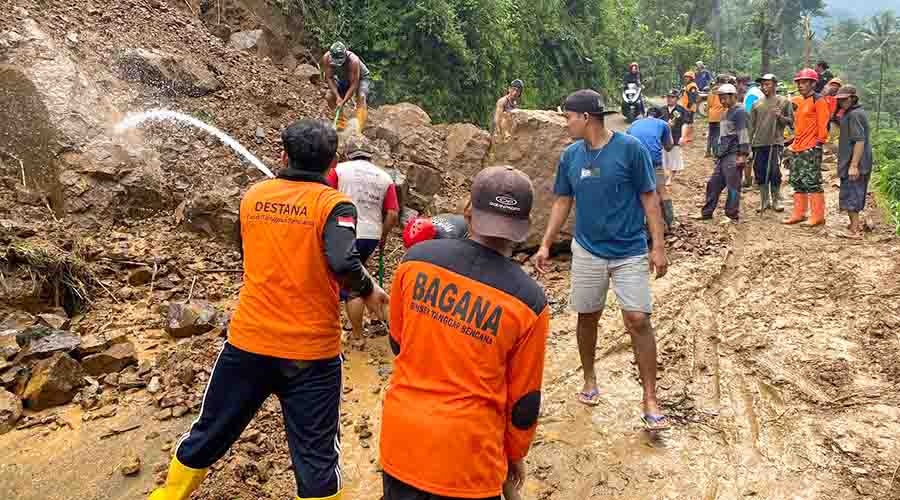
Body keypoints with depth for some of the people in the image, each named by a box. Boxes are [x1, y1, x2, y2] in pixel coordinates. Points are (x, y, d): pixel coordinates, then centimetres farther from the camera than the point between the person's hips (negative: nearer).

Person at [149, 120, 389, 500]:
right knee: (316, 455, 9)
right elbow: (343, 262, -25)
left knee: (209, 433, 22)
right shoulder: (333, 204, -9)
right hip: (311, 349, -4)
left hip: (247, 340, 4)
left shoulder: (253, 196, 5)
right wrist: (368, 290, -8)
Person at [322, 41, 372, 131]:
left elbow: (354, 84, -35)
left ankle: (360, 127, -37)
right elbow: (329, 78, -19)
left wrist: (343, 101, -37)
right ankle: (341, 123, 3)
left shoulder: (353, 61, -41)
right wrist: (338, 97, -28)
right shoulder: (326, 58, -29)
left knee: (361, 97, -31)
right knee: (329, 96, -11)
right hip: (343, 78, 5)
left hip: (361, 78, -5)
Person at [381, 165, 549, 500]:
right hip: (465, 454, -3)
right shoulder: (528, 300, -16)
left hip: (400, 435, 3)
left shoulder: (417, 258, -8)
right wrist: (515, 454, 14)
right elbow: (524, 399, -5)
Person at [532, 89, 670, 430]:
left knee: (638, 320, -7)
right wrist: (545, 245, 5)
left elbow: (649, 197, -7)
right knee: (587, 317, 12)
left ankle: (650, 400, 4)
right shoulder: (570, 156, 2)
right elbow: (563, 202, 10)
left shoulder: (630, 148, -11)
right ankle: (590, 379, 34)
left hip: (630, 251, -4)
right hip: (587, 251, 4)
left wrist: (658, 245, -11)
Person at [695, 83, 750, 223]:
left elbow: (743, 134, -16)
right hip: (723, 156, 10)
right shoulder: (728, 112, 20)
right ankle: (707, 212, 18)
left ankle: (732, 216, 4)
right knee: (714, 183, 11)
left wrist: (742, 155, -20)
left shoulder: (739, 112, -9)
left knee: (733, 186, -3)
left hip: (733, 156, -10)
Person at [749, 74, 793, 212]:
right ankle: (764, 201, 18)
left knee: (774, 173, -5)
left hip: (775, 143, -3)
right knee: (760, 174, 5)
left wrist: (780, 117, -15)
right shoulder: (757, 104, 12)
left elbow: (791, 121, 3)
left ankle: (776, 201, 11)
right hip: (759, 144, 3)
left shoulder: (784, 101, 3)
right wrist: (750, 144, 9)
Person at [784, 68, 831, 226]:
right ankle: (798, 214, 18)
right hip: (797, 148, 9)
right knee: (797, 182, 11)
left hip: (811, 149, -9)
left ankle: (818, 216, -3)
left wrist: (819, 142, -15)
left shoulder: (818, 100, -6)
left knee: (812, 183, -8)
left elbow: (823, 124, -11)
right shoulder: (798, 101, 18)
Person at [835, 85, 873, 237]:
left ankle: (855, 229, -3)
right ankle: (856, 224, 28)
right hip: (853, 163, 10)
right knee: (855, 195, 18)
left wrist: (854, 165, -26)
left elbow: (860, 141, -23)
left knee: (850, 196, -6)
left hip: (853, 164, -10)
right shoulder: (856, 113, 16)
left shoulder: (854, 114, -16)